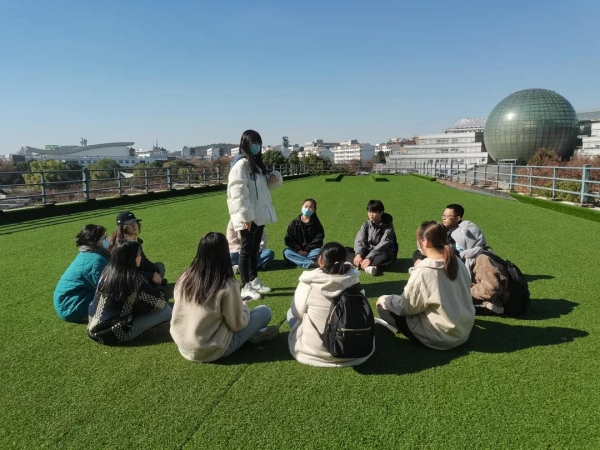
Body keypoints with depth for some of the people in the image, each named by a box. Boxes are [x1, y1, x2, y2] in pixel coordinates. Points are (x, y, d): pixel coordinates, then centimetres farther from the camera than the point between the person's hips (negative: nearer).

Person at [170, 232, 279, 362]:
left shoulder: (185, 278, -7)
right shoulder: (228, 286, -23)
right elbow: (237, 324, -13)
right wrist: (244, 307, 7)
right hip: (212, 351, -6)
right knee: (264, 311, 3)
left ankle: (253, 333, 20)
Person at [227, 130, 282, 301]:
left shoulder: (257, 163, 15)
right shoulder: (241, 164, -15)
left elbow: (266, 185, 27)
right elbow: (238, 192, -22)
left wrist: (275, 177, 4)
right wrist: (246, 216, -25)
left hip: (259, 215, 9)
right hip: (248, 217, -9)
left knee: (254, 250, 17)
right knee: (246, 251, -1)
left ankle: (254, 281, 29)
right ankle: (245, 287, 8)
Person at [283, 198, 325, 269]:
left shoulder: (316, 224, 2)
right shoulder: (294, 223, 4)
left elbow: (318, 240, -4)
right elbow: (288, 240, 0)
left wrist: (307, 250, -14)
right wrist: (298, 250, -14)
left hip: (311, 251, -1)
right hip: (297, 251, 2)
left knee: (319, 252, -32)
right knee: (286, 252, -28)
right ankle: (310, 264, -38)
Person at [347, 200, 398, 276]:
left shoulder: (388, 226, -12)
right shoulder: (366, 225, 0)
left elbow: (383, 245, -24)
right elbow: (359, 240, -11)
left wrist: (369, 258, -36)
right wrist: (358, 254, -31)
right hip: (368, 252, 4)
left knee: (386, 256, -40)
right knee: (345, 250, -16)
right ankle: (367, 266, -38)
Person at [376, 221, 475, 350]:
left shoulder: (423, 271, -23)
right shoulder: (458, 262, -3)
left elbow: (405, 306, -14)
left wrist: (385, 299, 4)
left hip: (440, 337, -7)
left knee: (384, 306, 2)